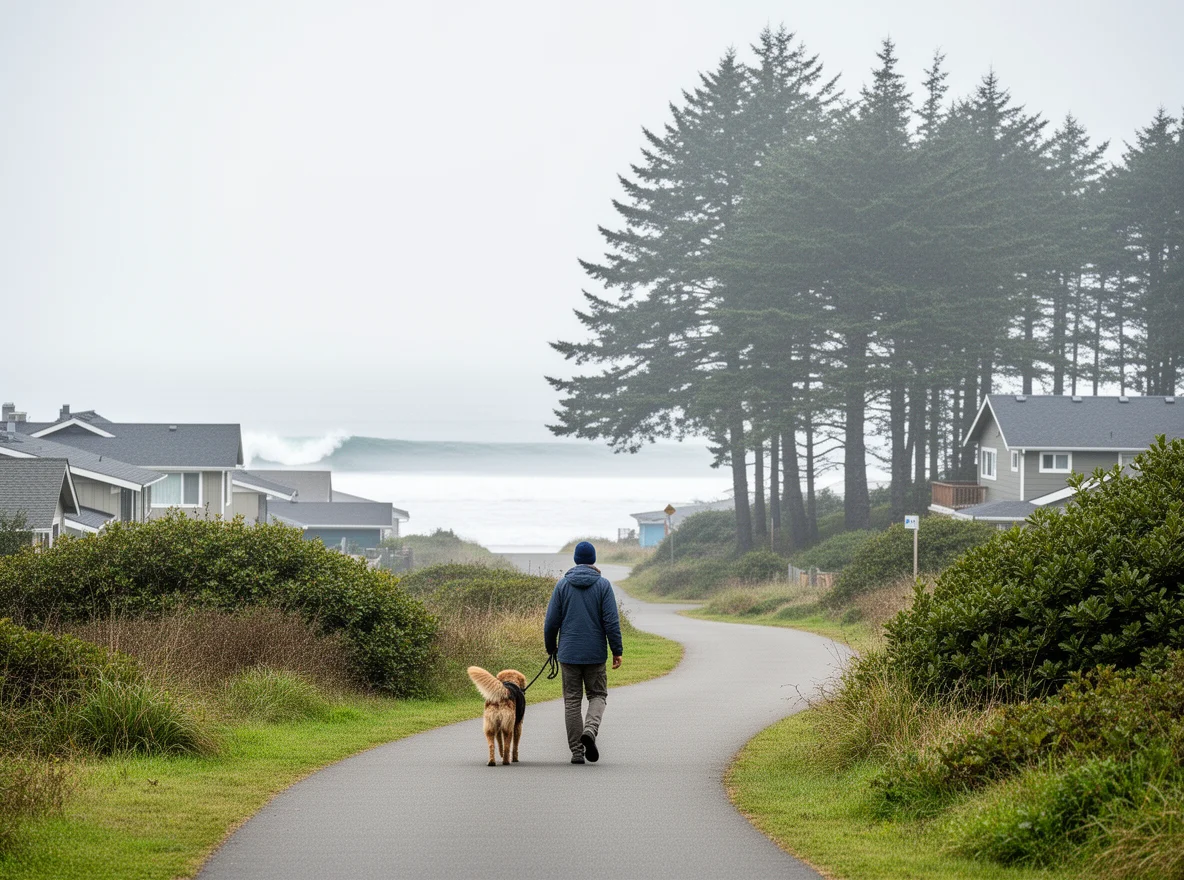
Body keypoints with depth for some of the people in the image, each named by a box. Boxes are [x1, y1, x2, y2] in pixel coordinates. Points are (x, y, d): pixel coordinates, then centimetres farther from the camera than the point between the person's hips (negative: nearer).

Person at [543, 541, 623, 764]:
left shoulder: (563, 584, 1)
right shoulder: (603, 585, -3)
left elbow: (551, 620, 2)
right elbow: (611, 621, -7)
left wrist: (550, 647, 16)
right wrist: (617, 651, -1)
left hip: (568, 653, 1)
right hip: (595, 653, -1)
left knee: (572, 700, 7)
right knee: (597, 695, 12)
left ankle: (576, 751, 5)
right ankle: (590, 730, -17)